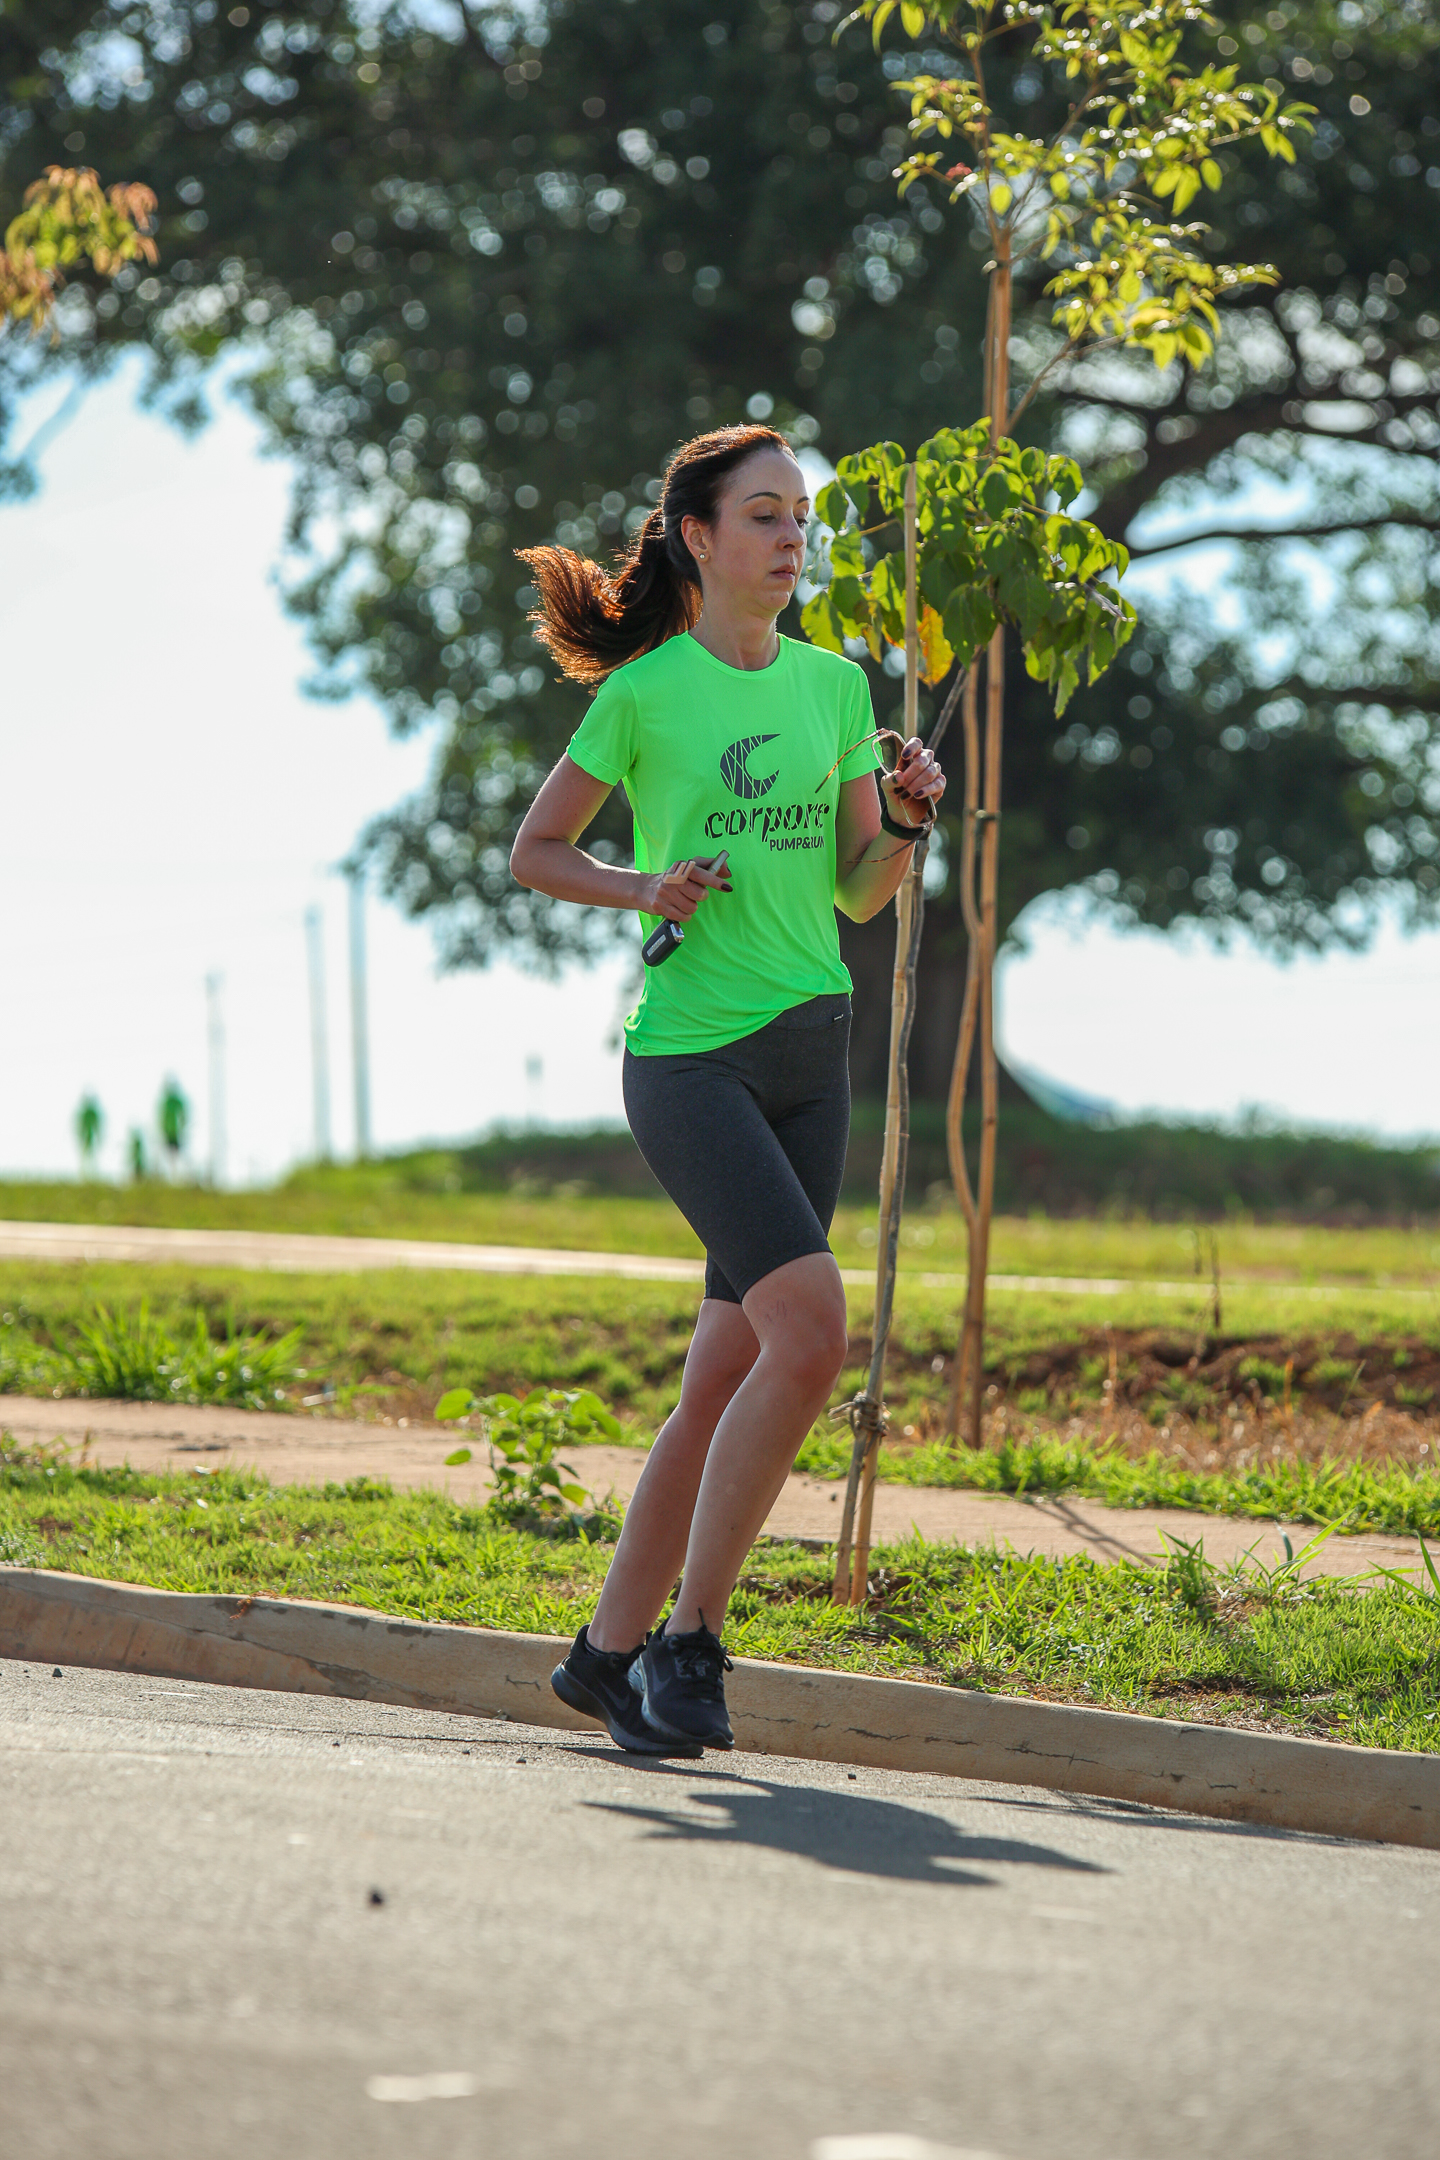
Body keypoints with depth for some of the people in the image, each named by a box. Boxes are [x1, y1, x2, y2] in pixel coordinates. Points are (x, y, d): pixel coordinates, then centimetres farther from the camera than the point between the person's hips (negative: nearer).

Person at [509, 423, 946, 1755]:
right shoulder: (645, 693, -2)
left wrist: (907, 817, -5)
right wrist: (639, 889, -9)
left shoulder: (835, 685, 12)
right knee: (812, 1330, -20)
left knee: (729, 1376, 6)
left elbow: (861, 895, 14)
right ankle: (690, 1638, -10)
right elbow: (535, 852, 8)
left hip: (811, 1057, 6)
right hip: (689, 1056, -6)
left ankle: (611, 1651, 17)